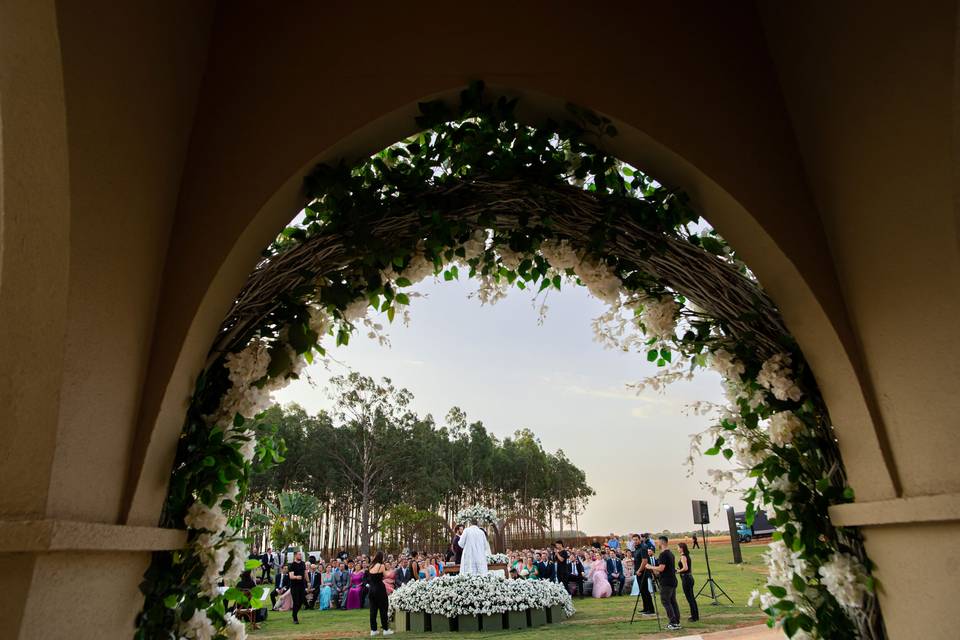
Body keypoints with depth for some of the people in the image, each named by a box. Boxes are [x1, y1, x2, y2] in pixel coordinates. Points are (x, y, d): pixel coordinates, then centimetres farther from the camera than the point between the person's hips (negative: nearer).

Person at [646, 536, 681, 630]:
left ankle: (673, 623, -6)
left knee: (666, 602, -4)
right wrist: (656, 570, 23)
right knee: (673, 601, 12)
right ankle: (677, 622, 14)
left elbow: (661, 568, -23)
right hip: (673, 581, 9)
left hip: (666, 582, -9)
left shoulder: (663, 554, -17)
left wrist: (651, 567, -8)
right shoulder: (671, 553, 13)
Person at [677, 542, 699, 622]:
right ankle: (695, 615, 23)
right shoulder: (688, 556, 12)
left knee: (689, 598, -2)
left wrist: (678, 571, -11)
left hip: (685, 578, -9)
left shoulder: (683, 556, -15)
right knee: (692, 597, 16)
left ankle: (694, 616, 3)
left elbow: (685, 568, -25)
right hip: (690, 577, 9)